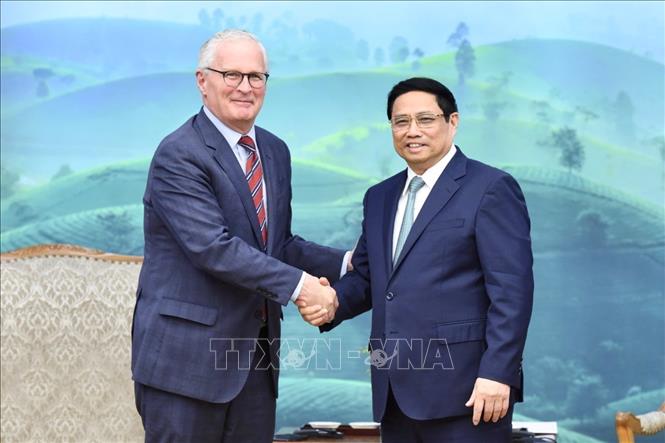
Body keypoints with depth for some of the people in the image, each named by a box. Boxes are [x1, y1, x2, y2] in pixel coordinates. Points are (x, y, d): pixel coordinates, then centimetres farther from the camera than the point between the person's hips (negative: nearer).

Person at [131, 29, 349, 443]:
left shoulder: (275, 151, 14)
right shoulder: (179, 155, -13)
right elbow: (213, 247, -22)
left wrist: (347, 264, 7)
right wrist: (296, 283, -21)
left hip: (257, 354, 8)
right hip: (187, 355, -7)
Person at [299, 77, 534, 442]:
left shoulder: (490, 188, -4)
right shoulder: (380, 197, 17)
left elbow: (511, 289, -11)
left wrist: (497, 372, -18)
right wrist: (333, 302, -2)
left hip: (463, 389, -6)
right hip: (395, 391, 7)